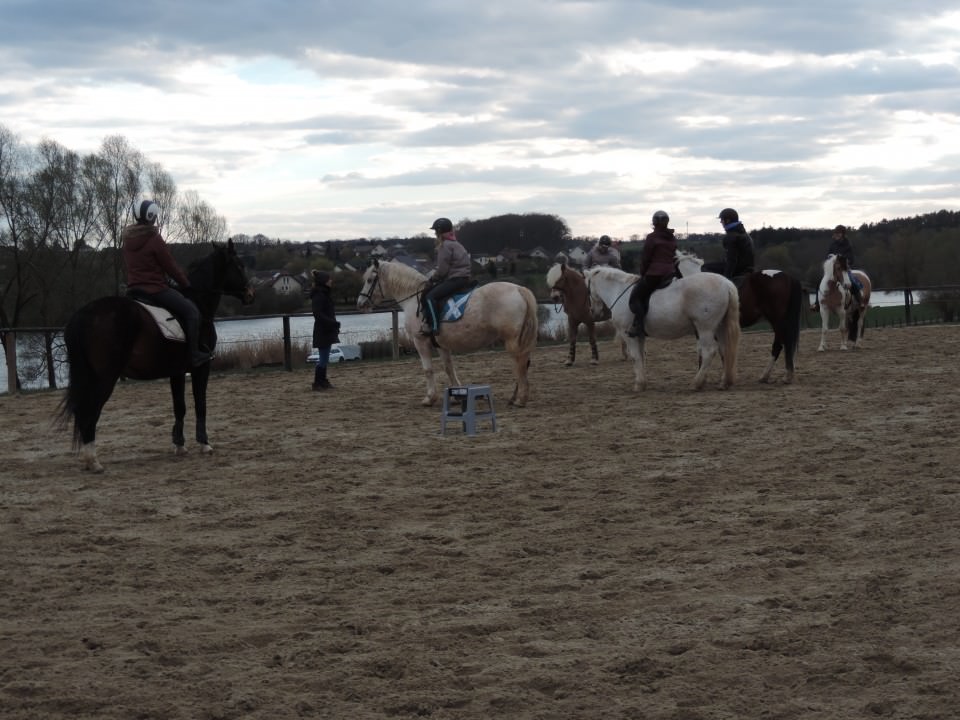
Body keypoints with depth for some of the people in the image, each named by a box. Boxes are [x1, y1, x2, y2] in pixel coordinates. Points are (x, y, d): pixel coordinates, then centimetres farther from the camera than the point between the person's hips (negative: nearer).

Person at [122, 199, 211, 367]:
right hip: (155, 289, -8)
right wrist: (186, 283, 6)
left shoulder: (127, 239, 8)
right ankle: (194, 355, -8)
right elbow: (171, 267, -9)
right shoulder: (154, 239, -14)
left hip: (132, 289, 8)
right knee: (192, 311, -3)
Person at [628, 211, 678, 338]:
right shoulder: (672, 239, 12)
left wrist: (642, 274, 8)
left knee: (635, 297, 0)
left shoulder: (652, 238, -8)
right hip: (670, 274, 7)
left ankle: (638, 326, -15)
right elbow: (674, 256, 16)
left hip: (654, 274, -7)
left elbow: (645, 258, -5)